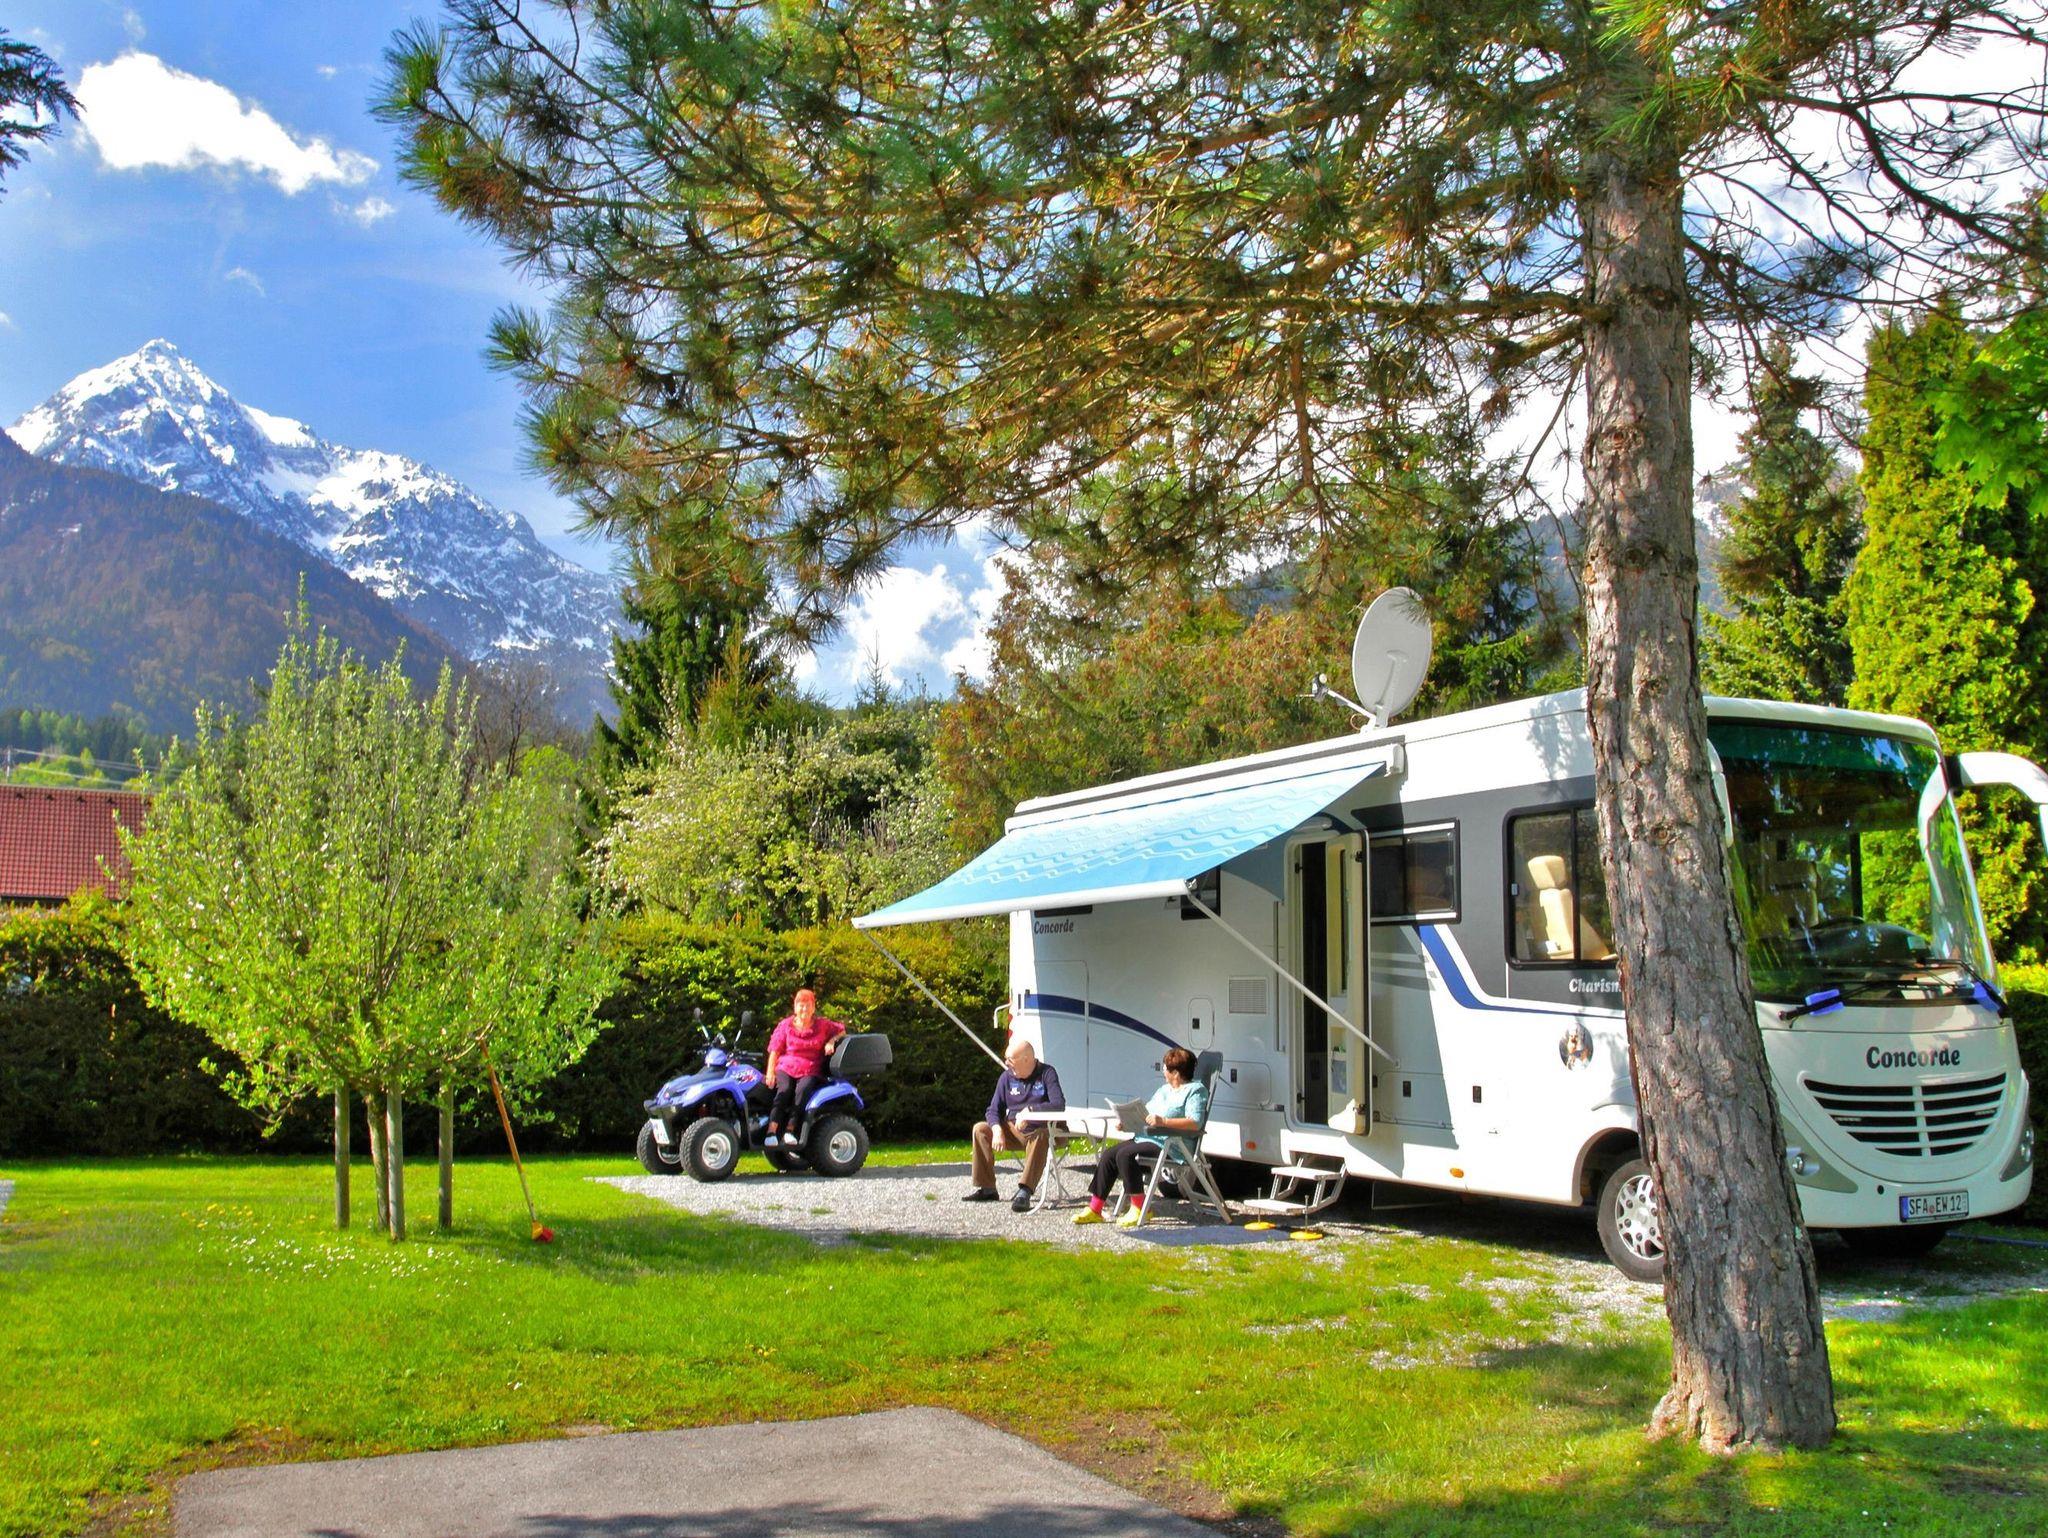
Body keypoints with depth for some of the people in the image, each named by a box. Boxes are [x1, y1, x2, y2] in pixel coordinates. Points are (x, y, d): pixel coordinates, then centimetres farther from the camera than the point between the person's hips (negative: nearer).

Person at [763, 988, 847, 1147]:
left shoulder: (822, 1025, 11)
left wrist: (831, 1042, -3)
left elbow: (841, 1031, 19)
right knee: (784, 1090, -32)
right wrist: (770, 1072, -5)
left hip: (811, 1072, 0)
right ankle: (772, 1131, -44)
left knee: (802, 1089, -35)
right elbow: (775, 1050, 9)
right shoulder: (785, 1025, 11)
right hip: (786, 1068, 0)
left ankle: (790, 1130, -39)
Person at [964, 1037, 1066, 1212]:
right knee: (980, 1129, -12)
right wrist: (997, 1129, -16)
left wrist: (1030, 1110, -30)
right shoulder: (1007, 1077, 6)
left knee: (1041, 1136, -38)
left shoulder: (1047, 1073, -7)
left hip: (1038, 1130, -5)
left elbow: (1059, 1104, -19)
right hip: (1012, 1131, 5)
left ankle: (1025, 1191, -42)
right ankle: (986, 1188, -9)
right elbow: (993, 1110, 6)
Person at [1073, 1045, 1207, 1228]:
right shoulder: (1164, 1090, 25)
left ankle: (1138, 1208, -17)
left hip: (1170, 1145, -9)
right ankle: (1094, 1209, -4)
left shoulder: (1196, 1090, -4)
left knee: (1125, 1154, -26)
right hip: (1145, 1138, 9)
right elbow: (1145, 1113, 25)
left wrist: (1163, 1121, -28)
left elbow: (1195, 1123, -19)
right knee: (1108, 1154, -7)